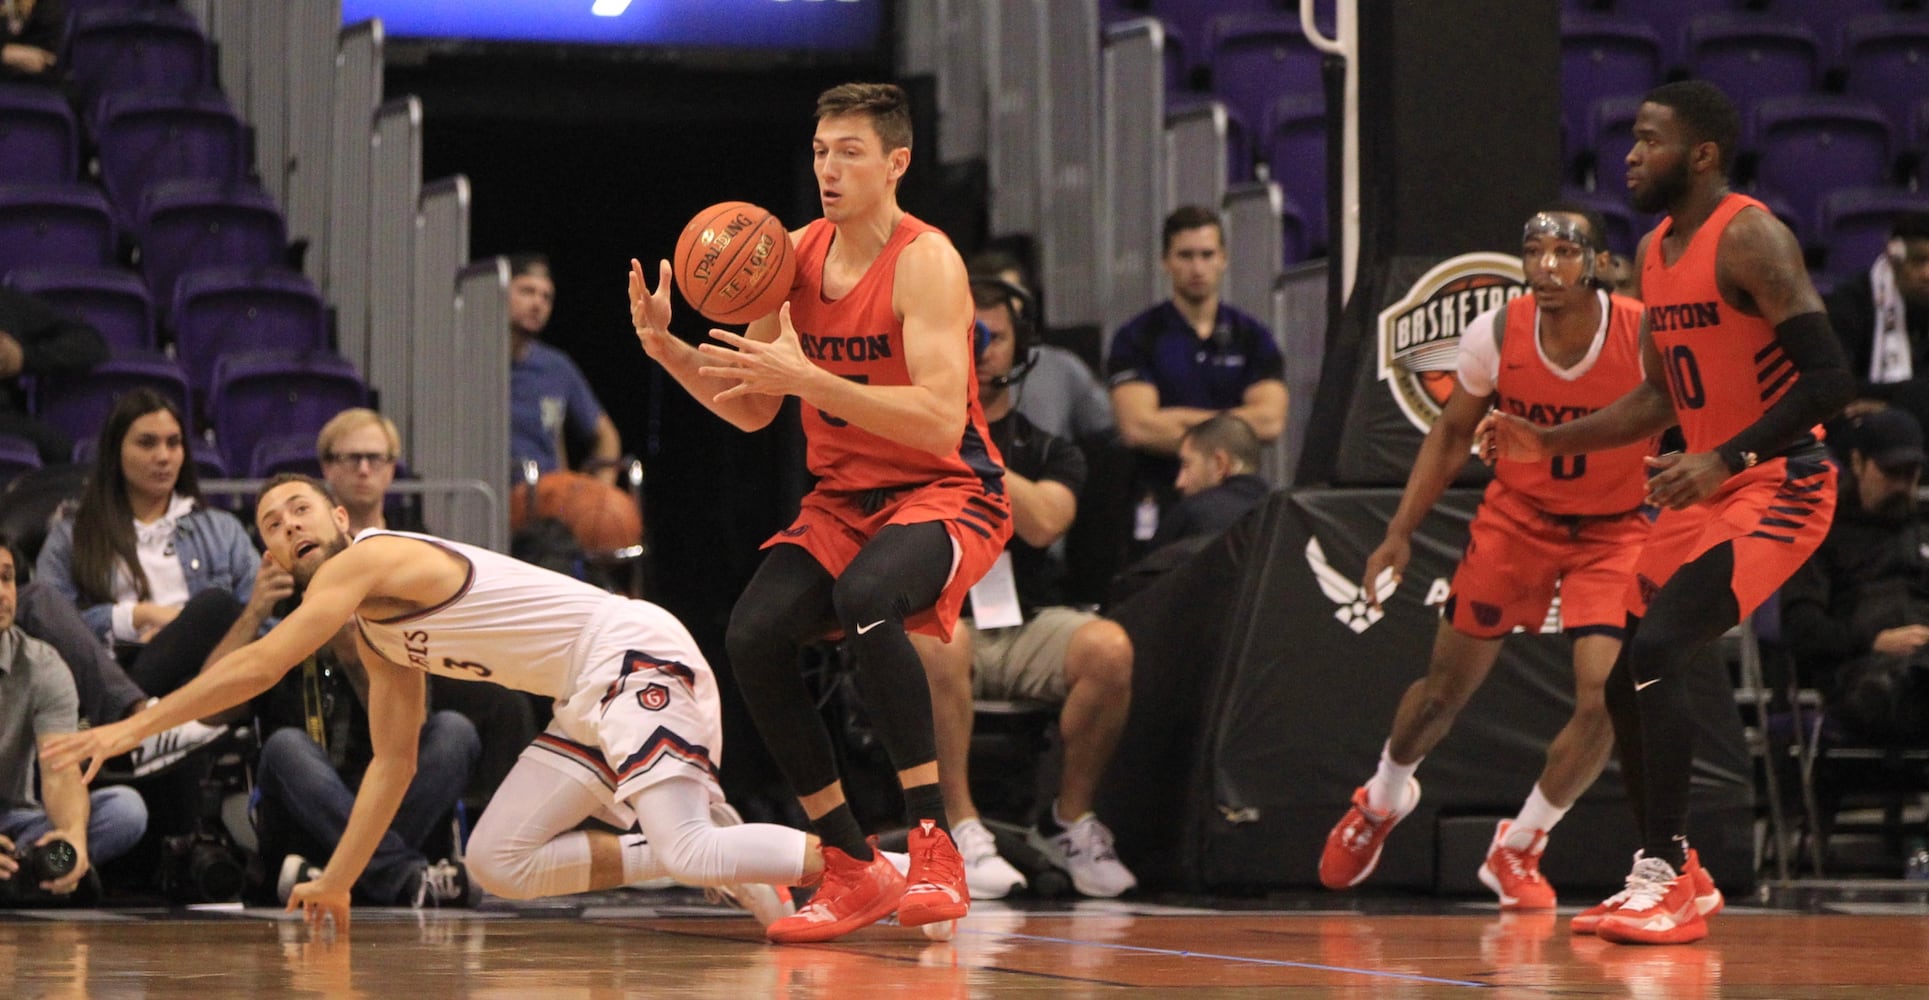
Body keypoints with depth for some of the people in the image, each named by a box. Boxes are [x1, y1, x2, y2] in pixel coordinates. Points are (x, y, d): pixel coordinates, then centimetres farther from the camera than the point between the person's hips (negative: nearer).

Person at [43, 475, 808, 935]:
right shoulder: (372, 634, 18)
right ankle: (704, 867, 6)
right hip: (589, 701, 10)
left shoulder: (367, 559, -12)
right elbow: (393, 763, 23)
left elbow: (261, 666, -20)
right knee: (499, 863, 9)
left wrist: (134, 727, -17)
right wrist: (335, 882, 19)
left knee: (689, 847, -25)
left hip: (636, 655, -10)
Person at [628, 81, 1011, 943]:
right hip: (842, 499, 7)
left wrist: (805, 376, -33)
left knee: (865, 598, -36)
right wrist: (667, 348, -8)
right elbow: (751, 410, 9)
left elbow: (941, 421, -29)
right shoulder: (794, 256, 3)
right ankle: (852, 871, -5)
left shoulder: (926, 262, -18)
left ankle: (934, 848, -29)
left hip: (945, 493, -7)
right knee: (752, 635, -16)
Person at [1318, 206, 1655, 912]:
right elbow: (1452, 434, 2)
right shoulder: (1496, 335, -16)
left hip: (1612, 529, -2)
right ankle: (1382, 801, 42)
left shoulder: (1647, 338, -24)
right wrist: (1401, 531, -1)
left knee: (1604, 695, -17)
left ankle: (1517, 849, 6)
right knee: (1446, 687, 10)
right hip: (1516, 516, 2)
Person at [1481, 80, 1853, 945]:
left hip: (1776, 486, -9)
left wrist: (1724, 460, -29)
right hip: (1704, 487, 9)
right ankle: (1675, 877, 21)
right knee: (1625, 673, 8)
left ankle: (1665, 880, -17)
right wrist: (1548, 444, 11)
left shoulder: (1750, 239, -17)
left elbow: (1829, 378, -23)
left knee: (1657, 653, -22)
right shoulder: (1655, 252, 11)